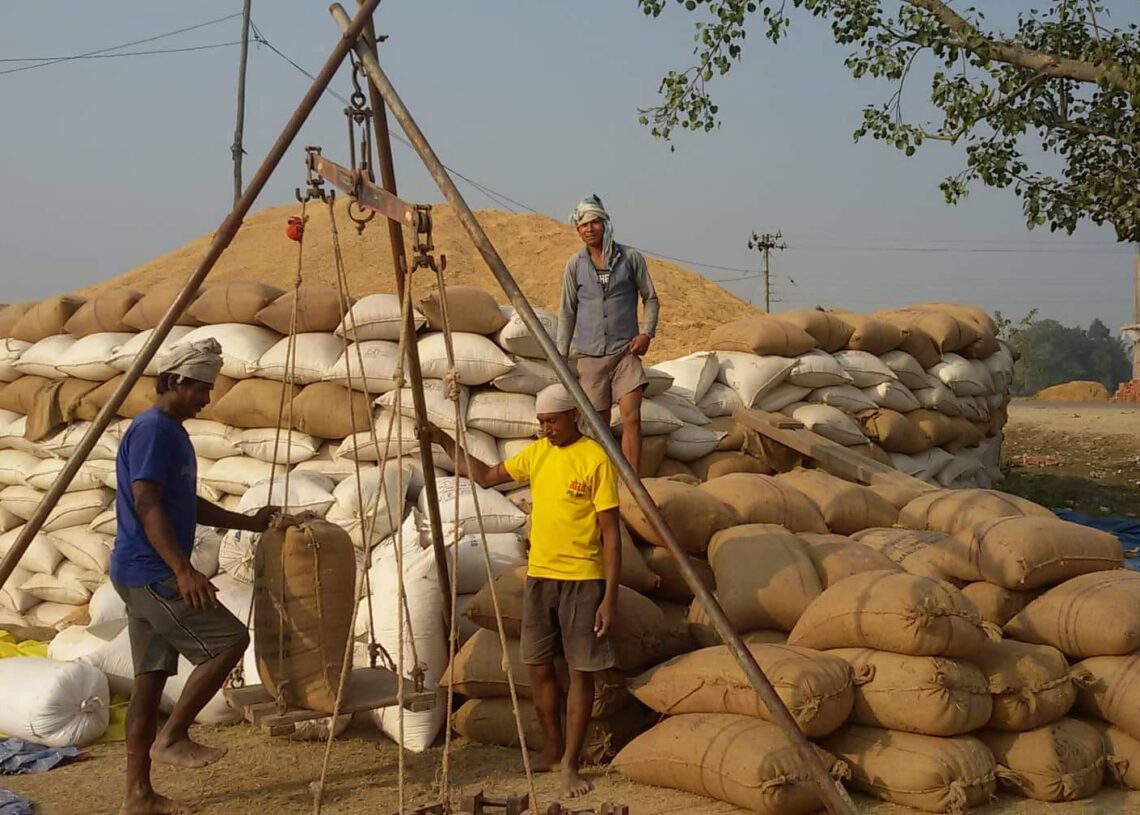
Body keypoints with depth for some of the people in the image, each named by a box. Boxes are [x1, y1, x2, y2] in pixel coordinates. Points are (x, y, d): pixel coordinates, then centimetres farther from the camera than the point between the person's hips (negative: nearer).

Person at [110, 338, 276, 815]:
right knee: (230, 639, -10)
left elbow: (186, 506, 28)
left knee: (152, 677, 8)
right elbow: (146, 505, -22)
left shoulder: (172, 433, 18)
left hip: (149, 576, 10)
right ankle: (172, 736, -3)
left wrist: (248, 523, 25)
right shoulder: (151, 430, -13)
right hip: (149, 573, -10)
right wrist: (183, 570, -29)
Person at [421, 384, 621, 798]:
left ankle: (570, 764, 7)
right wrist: (445, 442, 7)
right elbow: (486, 476, 19)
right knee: (539, 667, 10)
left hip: (582, 581, -6)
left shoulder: (596, 460, -10)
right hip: (539, 577, 6)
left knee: (581, 671, 0)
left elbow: (611, 533, -10)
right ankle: (552, 747, 28)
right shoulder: (537, 453, 8)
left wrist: (610, 596, -14)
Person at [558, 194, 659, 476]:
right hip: (590, 355, 1)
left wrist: (646, 332, -8)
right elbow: (567, 313, 9)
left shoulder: (630, 257, 1)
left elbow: (650, 298, 8)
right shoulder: (575, 265, 4)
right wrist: (562, 357, 6)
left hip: (625, 350, -1)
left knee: (631, 416, -14)